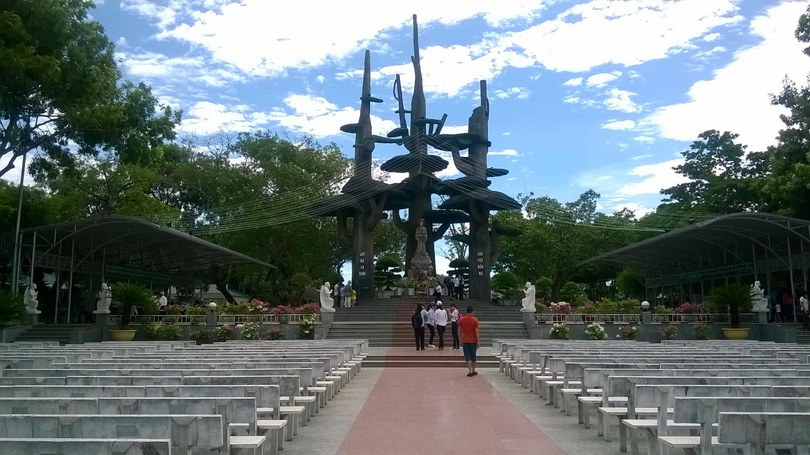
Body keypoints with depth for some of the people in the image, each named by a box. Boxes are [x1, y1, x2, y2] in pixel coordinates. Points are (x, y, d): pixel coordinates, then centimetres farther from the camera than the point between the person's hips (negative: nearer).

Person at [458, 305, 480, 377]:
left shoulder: (462, 319, -3)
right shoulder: (475, 320, -10)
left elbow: (459, 328, 9)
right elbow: (477, 331, -12)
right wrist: (478, 342, -8)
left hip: (465, 341, 0)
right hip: (473, 341, 0)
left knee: (468, 356, 0)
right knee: (473, 356, 14)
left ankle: (470, 371, -11)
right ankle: (473, 370, 25)